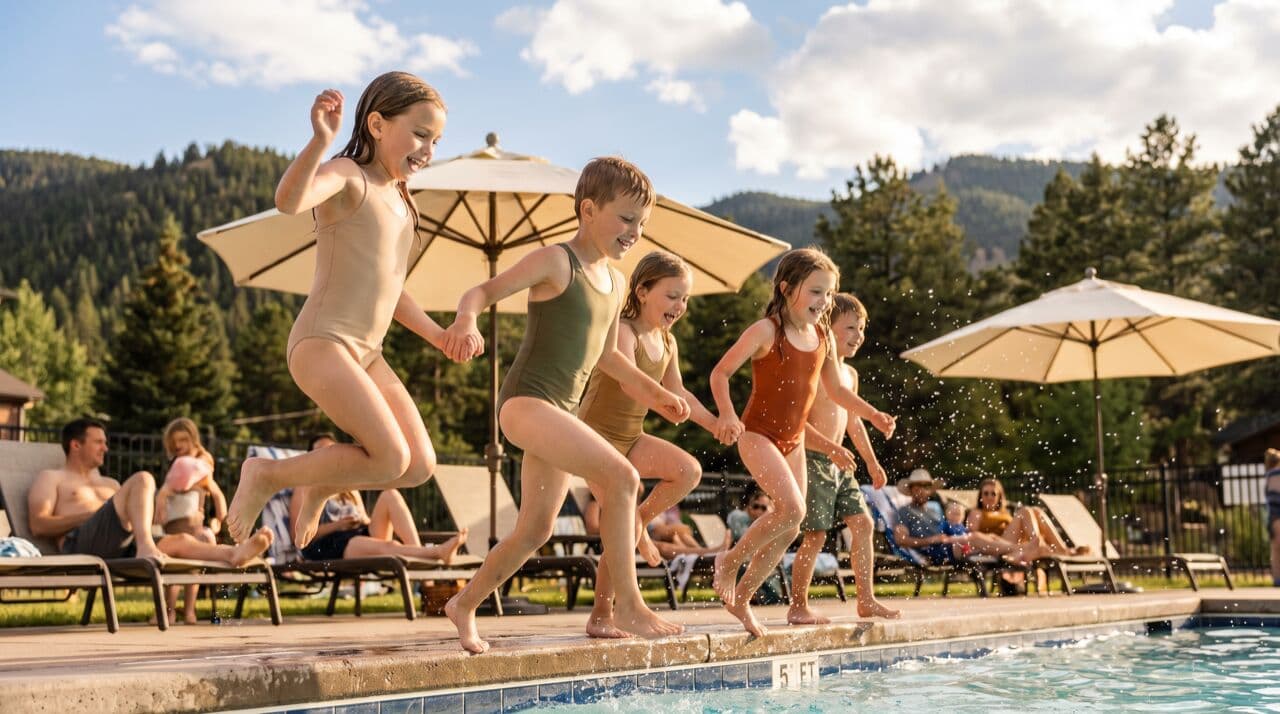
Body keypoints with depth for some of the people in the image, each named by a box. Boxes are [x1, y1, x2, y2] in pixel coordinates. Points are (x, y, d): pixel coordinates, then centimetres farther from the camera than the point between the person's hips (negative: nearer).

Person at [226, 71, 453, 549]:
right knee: (390, 458, -19)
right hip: (322, 343, -8)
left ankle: (323, 486, 23)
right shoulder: (348, 176, -8)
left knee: (420, 465, -2)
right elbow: (289, 200, -31)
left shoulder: (401, 201, 19)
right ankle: (267, 476, 0)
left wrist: (436, 334, 18)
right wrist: (321, 141, -45)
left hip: (367, 354, 8)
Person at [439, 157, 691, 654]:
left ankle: (465, 605, 32)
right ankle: (628, 604, -18)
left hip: (562, 412, 9)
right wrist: (466, 321, -35)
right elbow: (484, 290, -14)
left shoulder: (614, 282, 15)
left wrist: (654, 392, 24)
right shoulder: (555, 262, -8)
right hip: (526, 401, -9)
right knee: (620, 476, -24)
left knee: (536, 529, 14)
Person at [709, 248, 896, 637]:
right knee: (791, 508, -24)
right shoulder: (767, 331, -14)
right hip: (758, 434, -7)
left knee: (790, 528, 6)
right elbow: (720, 373, -14)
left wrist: (873, 414, 5)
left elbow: (836, 390, 17)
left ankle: (741, 598, 20)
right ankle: (730, 561, -3)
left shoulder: (823, 337, 5)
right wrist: (727, 416, -28)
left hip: (793, 440, 7)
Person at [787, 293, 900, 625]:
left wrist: (871, 462, 26)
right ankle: (798, 607, 2)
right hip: (812, 460, -9)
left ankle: (866, 600, 12)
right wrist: (831, 448, -27)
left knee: (863, 523, 5)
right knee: (816, 535, -7)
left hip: (838, 464, 9)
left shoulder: (850, 374, 14)